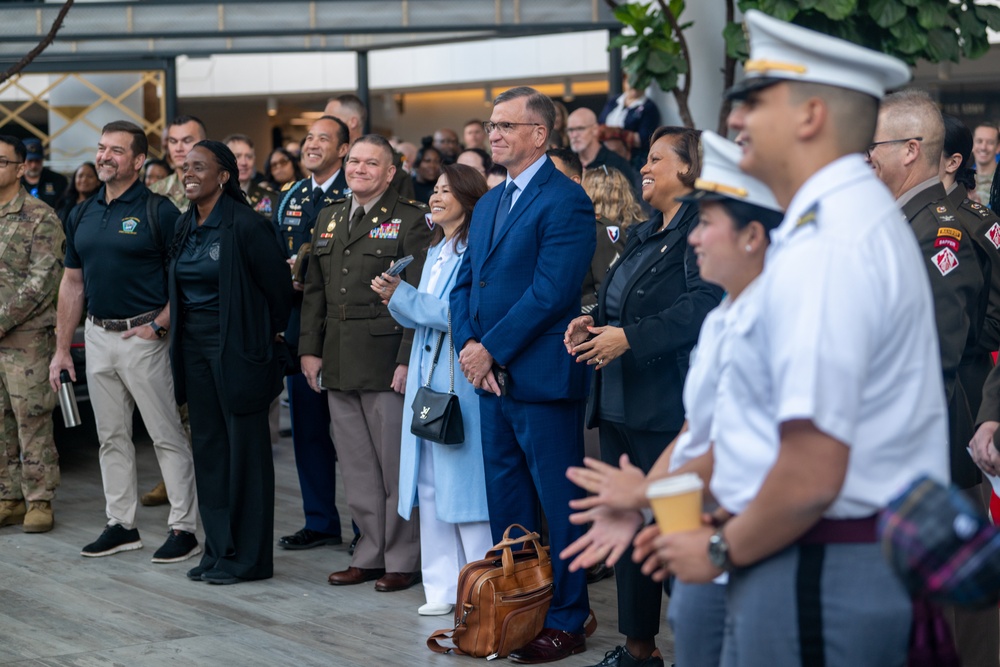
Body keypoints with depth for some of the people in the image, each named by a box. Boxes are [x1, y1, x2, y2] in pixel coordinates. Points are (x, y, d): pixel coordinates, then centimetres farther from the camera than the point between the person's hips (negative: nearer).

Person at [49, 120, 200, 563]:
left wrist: (158, 325, -18)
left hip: (143, 335, -7)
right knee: (111, 437, 12)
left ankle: (184, 528, 2)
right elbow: (72, 282, 14)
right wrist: (61, 348, 11)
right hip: (98, 335, 7)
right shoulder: (83, 214, 11)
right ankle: (121, 525, 20)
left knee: (168, 436, -2)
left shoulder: (158, 212, -8)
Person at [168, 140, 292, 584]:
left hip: (236, 348, -8)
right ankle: (218, 551, 18)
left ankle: (248, 557, 5)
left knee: (245, 448, -1)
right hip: (194, 347, 8)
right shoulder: (185, 226, 9)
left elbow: (278, 286, -8)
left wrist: (267, 336, 2)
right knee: (207, 447, 10)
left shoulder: (245, 225, -14)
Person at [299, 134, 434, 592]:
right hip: (338, 365, 6)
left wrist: (407, 360, -15)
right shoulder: (329, 219, 16)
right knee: (357, 469, 10)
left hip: (386, 362, -6)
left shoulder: (410, 220, -4)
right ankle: (371, 553, 19)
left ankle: (403, 559, 9)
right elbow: (314, 291, 18)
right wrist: (309, 348, 10)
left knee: (395, 466, -1)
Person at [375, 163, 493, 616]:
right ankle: (443, 587, 16)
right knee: (430, 485, 9)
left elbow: (461, 314, -19)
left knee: (464, 483, -6)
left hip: (461, 383, -9)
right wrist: (396, 298, 3)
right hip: (427, 380, 9)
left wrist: (403, 297, -13)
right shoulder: (436, 252, 18)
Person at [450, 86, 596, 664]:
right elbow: (466, 283, 16)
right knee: (506, 505, 15)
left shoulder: (565, 200, -11)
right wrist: (468, 344, -2)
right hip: (493, 378, 9)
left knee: (560, 506, 0)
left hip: (543, 377, -9)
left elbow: (551, 291, -19)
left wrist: (491, 350, -15)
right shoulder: (490, 203, 17)